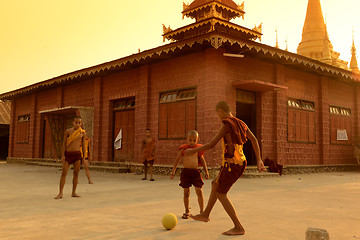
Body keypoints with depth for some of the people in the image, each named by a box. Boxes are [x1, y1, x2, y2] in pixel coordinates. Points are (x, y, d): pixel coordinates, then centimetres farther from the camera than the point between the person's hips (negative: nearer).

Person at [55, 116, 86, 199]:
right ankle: (60, 193, 0)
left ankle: (74, 192, 14)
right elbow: (64, 143, 2)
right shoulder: (68, 131, 1)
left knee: (76, 173, 5)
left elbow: (83, 145, 10)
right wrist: (63, 155, -4)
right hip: (68, 154, -1)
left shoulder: (82, 133, 5)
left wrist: (84, 156, 7)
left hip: (77, 154, 2)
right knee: (64, 173, -4)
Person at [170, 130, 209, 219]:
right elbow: (177, 159, 6)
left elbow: (202, 160, 17)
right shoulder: (183, 148, 0)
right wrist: (173, 171, 3)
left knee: (199, 191, -3)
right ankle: (187, 211, 21)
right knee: (186, 192, 6)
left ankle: (202, 211, 8)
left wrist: (206, 171, 14)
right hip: (186, 172, -1)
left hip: (196, 172, 1)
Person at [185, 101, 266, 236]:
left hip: (231, 165, -9)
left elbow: (211, 145, -15)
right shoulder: (240, 123, 10)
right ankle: (205, 215, 37)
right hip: (241, 163, 9)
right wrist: (259, 160, 7)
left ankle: (238, 227, 3)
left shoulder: (226, 125, -15)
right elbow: (254, 140, 7)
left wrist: (194, 151, -2)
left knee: (221, 194, 2)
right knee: (215, 185, 22)